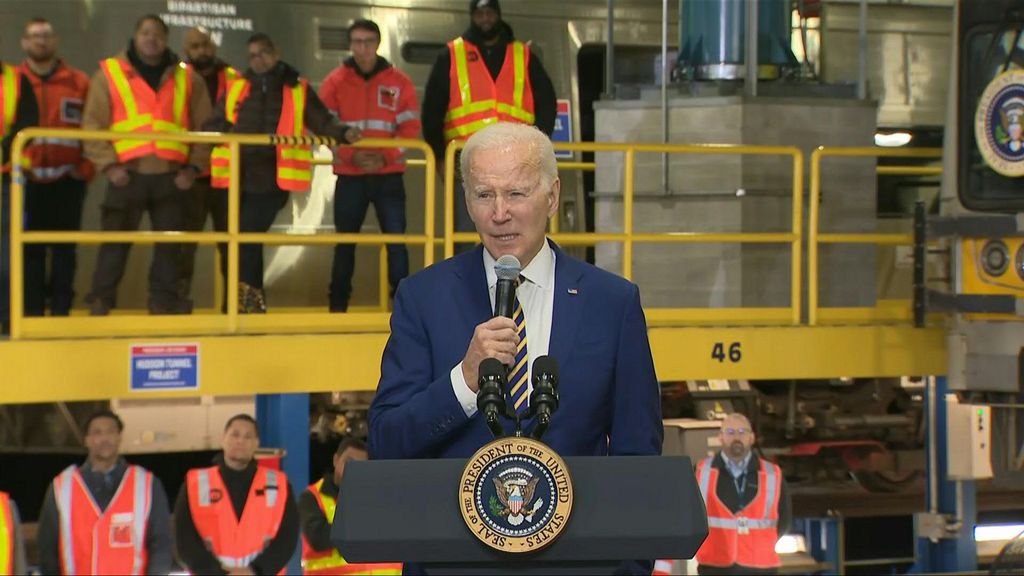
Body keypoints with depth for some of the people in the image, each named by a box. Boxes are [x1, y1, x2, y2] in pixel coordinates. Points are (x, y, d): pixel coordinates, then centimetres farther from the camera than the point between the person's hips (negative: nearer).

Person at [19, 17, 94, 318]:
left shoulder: (79, 83, 5)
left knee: (64, 249, 3)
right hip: (27, 181, 0)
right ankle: (32, 313, 6)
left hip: (67, 181, 0)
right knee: (30, 250, 2)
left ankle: (61, 310, 9)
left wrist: (85, 168, -4)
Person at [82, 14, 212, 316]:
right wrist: (108, 164, -8)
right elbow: (93, 124, 2)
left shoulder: (187, 78, 11)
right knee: (115, 241, -1)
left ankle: (165, 300, 15)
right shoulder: (110, 73, 6)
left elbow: (204, 127, 11)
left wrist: (194, 166, 0)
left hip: (171, 176, 2)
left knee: (170, 243, 5)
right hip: (127, 174, -2)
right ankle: (101, 301, 6)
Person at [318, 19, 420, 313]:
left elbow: (410, 128, 0)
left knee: (396, 241, -5)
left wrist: (385, 157, -14)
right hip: (349, 176, 1)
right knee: (345, 243, 8)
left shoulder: (399, 82, 1)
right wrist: (352, 156, -16)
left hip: (388, 176, -1)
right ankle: (338, 307, 18)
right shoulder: (336, 82, 1)